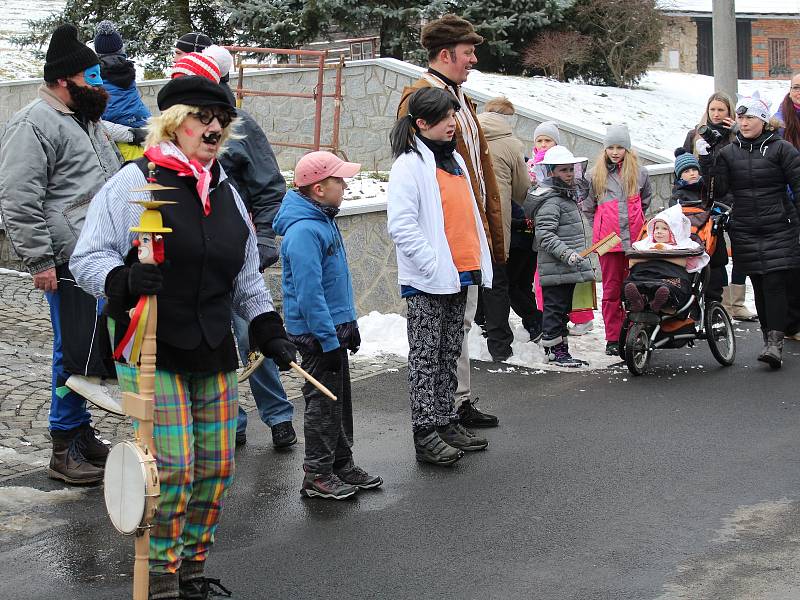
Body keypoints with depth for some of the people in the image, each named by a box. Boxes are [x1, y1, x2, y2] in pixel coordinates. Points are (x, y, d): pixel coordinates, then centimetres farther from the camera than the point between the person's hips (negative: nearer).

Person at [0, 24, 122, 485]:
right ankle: (65, 450, 6)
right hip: (72, 264, -9)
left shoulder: (88, 120, 19)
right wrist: (40, 262, -18)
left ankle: (83, 436, 24)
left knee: (95, 346, 13)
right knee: (77, 353, -4)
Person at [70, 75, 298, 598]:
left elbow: (248, 278, 23)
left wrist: (270, 332, 13)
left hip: (215, 356, 6)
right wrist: (125, 279, -26)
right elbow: (87, 258, -7)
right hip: (152, 354, -6)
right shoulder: (136, 181, -5)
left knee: (216, 470, 7)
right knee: (172, 470, -10)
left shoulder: (226, 192, 15)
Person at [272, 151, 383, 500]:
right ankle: (317, 475, 9)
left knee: (340, 400, 17)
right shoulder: (303, 231, -22)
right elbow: (309, 293, -26)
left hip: (335, 327, 10)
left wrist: (349, 324, 21)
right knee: (323, 402, -1)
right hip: (317, 334, -10)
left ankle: (341, 464, 28)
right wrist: (329, 341, -25)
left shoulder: (324, 221, 11)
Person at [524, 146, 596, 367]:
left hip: (568, 267, 10)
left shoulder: (568, 196, 17)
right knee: (555, 306, -4)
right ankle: (555, 351, 1)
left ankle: (560, 350, 21)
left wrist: (579, 256, 27)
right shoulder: (550, 201, -16)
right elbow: (545, 235, -22)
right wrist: (567, 253, -29)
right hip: (555, 269, -10)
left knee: (563, 308, 14)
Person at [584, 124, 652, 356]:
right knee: (611, 289, 2)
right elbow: (588, 207, 16)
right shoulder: (596, 174, 4)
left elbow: (646, 199, 23)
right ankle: (613, 339, 6)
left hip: (635, 239, 0)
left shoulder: (639, 172, 6)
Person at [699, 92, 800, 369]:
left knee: (775, 284, -11)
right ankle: (769, 338, 14)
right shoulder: (729, 153, 9)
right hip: (745, 230, 3)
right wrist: (706, 160, -10)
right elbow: (719, 189, 0)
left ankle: (775, 343, -14)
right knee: (759, 286, 6)